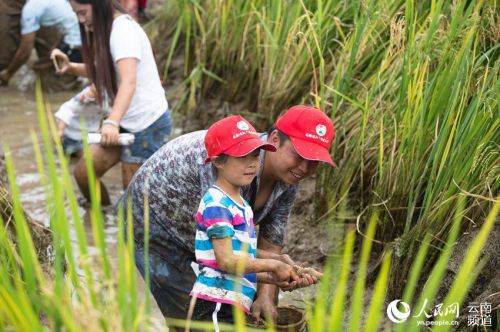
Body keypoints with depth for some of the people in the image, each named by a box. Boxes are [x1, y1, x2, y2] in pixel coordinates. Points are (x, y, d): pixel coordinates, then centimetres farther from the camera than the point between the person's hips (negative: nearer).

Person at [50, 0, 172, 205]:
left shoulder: (123, 29, -19)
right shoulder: (105, 29, 10)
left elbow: (128, 82, -32)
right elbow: (101, 71, 20)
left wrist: (111, 122, -45)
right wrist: (70, 67, 1)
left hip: (148, 123, -9)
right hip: (126, 121, 9)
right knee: (83, 173, 4)